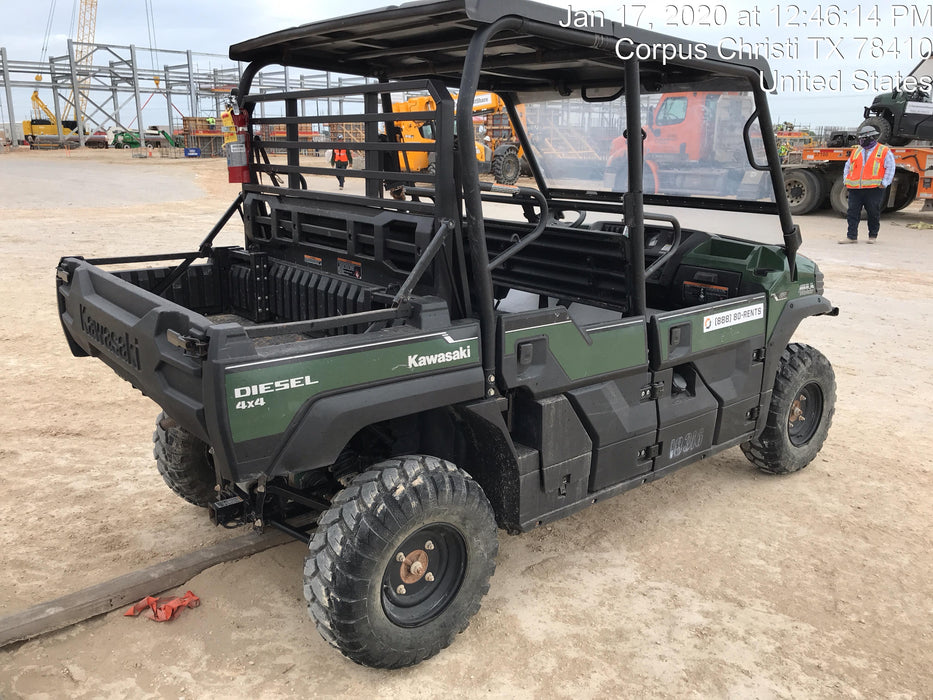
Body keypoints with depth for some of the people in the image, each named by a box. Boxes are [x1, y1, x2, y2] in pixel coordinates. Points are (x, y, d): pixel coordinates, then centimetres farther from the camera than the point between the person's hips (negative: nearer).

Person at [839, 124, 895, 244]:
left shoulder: (884, 151, 1)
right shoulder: (856, 151, 15)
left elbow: (890, 168, -2)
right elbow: (848, 167, 22)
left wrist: (883, 183, -9)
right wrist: (846, 181, 10)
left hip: (874, 189, -4)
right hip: (855, 189, 4)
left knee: (873, 213, 3)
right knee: (852, 213, -1)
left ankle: (873, 236, 16)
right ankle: (852, 236, 3)